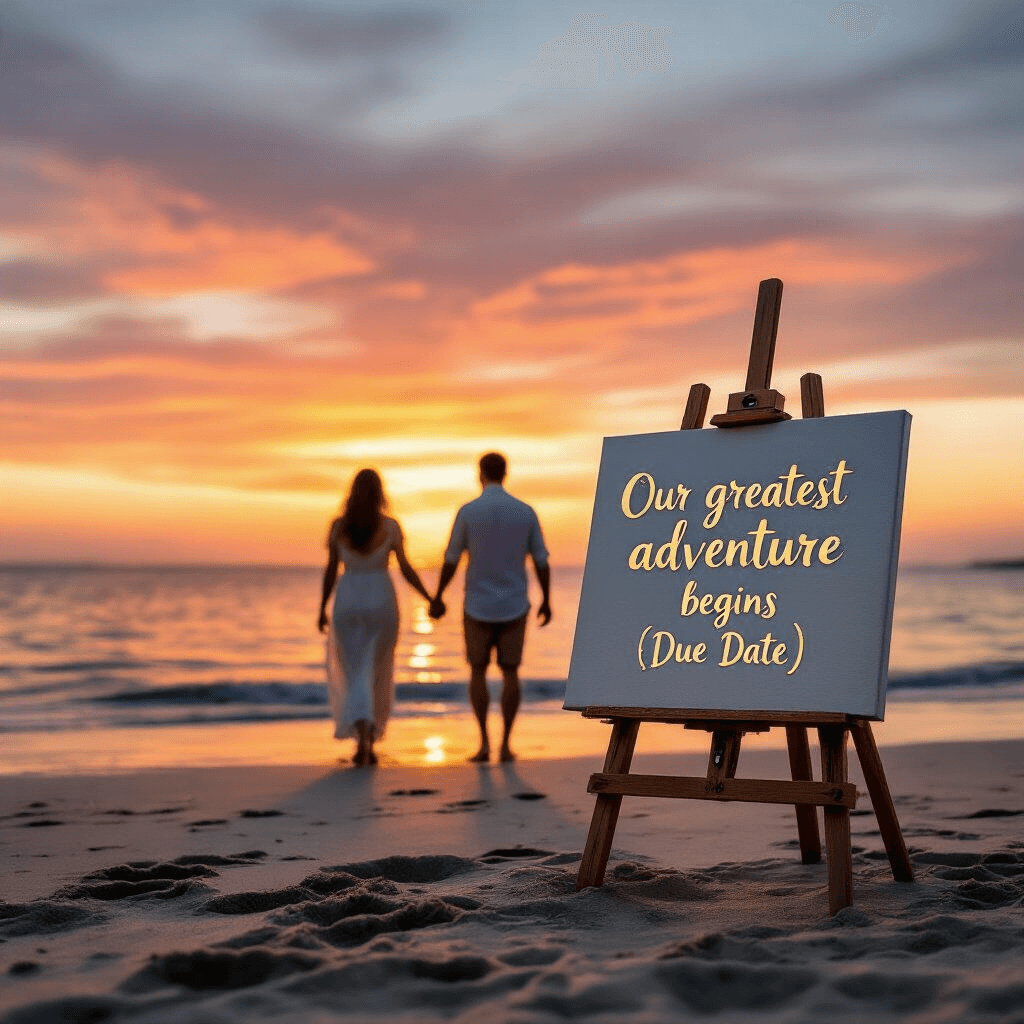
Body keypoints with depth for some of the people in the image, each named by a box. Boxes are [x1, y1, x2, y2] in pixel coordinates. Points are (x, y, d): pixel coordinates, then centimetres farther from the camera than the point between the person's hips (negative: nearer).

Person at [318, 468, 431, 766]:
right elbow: (406, 569, -5)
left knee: (355, 674, 6)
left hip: (348, 603, 0)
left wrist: (322, 609, 11)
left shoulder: (338, 525, -3)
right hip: (381, 603, 0)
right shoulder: (390, 526, -6)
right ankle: (367, 743, 17)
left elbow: (330, 570, 0)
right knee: (376, 673, 16)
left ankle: (363, 733, -18)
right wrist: (430, 599, 7)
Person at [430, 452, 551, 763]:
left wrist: (437, 598, 9)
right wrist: (546, 601, 13)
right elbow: (541, 561, 0)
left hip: (478, 607, -1)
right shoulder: (526, 512, -5)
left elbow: (451, 560, -5)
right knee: (509, 672, 10)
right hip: (514, 606, 1)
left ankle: (484, 742, 4)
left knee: (478, 671, 12)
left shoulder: (467, 512, -11)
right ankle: (505, 745, 7)